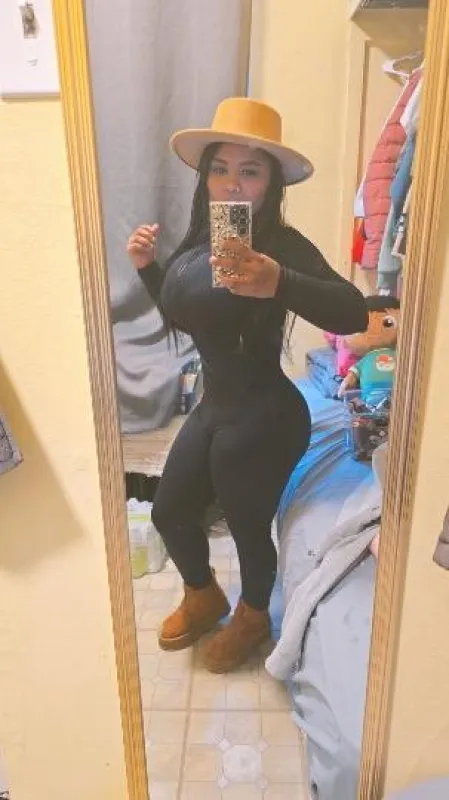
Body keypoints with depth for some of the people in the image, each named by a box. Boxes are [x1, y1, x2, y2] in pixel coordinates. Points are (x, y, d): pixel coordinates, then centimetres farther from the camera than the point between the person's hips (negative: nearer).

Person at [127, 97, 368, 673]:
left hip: (263, 420, -8)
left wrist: (277, 283, -55)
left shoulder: (282, 245, -21)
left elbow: (353, 313, -37)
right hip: (213, 407, 8)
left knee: (248, 526, 12)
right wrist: (146, 266, 1)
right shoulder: (200, 241, 2)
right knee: (169, 511, 19)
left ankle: (253, 617, 46)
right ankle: (203, 597, 49)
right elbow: (180, 316, 17)